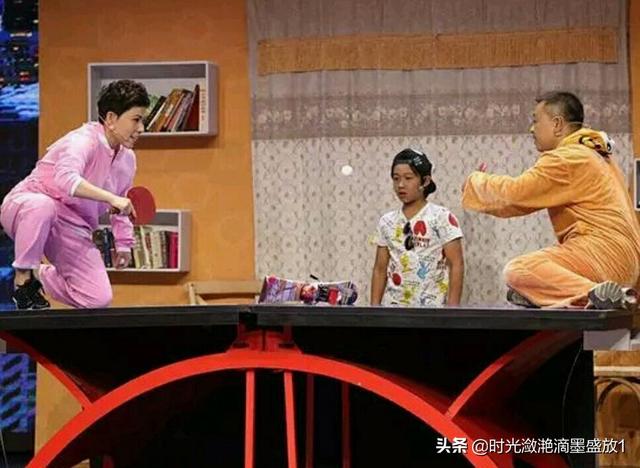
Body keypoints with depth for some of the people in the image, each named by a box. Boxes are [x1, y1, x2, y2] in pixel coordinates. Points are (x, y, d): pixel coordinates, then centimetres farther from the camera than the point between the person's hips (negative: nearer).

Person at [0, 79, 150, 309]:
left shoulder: (127, 159, 6)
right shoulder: (84, 140, -20)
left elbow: (121, 208, 25)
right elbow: (66, 178, -42)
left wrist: (123, 242, 21)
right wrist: (110, 198, -48)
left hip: (71, 230, 7)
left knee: (99, 299, -12)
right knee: (42, 205, -46)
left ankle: (41, 275, 17)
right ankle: (23, 277, -21)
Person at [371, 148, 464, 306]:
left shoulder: (441, 217, -5)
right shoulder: (387, 222, 9)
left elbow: (456, 265, -8)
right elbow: (380, 269, 13)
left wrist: (452, 309, -14)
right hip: (393, 307, 5)